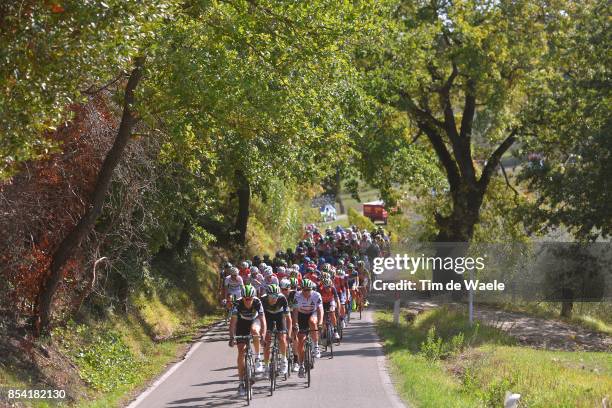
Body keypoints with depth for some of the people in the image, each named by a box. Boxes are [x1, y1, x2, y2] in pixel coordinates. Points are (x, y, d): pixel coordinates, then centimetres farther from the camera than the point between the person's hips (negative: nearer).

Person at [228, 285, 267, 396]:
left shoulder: (257, 303, -29)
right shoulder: (238, 304, -30)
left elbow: (262, 320, -33)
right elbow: (233, 322, -33)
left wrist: (263, 335, -47)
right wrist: (232, 338, -45)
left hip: (254, 321, 2)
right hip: (242, 323, -2)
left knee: (254, 331, -33)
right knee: (241, 352, -11)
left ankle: (258, 359, -11)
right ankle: (241, 383, -7)